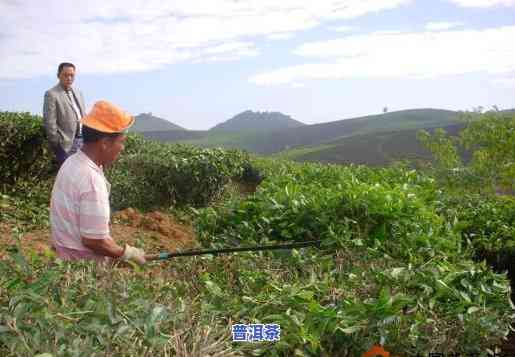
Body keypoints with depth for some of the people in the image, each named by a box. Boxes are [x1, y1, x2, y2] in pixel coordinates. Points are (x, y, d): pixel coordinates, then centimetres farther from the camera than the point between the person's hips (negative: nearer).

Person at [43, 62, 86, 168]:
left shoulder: (78, 93, 16)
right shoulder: (51, 94, -7)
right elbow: (49, 123, -12)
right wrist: (57, 143, -13)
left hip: (83, 140, 7)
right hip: (66, 143, -7)